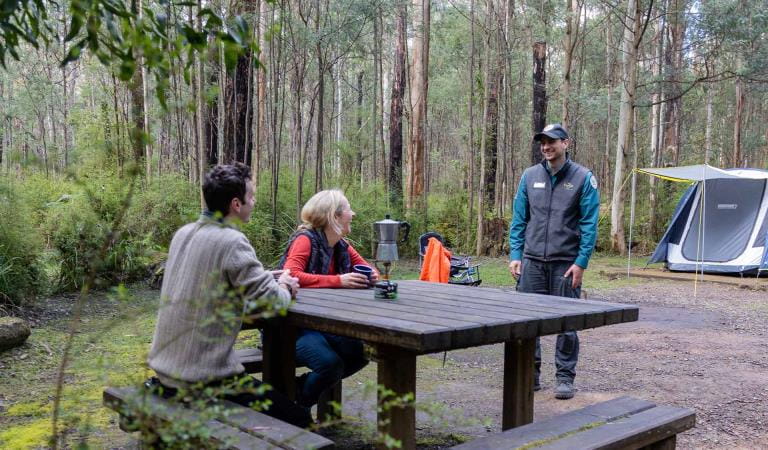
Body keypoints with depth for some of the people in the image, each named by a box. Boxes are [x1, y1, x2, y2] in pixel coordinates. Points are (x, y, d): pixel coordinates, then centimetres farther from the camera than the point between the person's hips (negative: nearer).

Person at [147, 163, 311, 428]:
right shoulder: (232, 242, -18)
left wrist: (267, 279, 12)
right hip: (203, 381, -9)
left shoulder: (183, 233, 6)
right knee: (299, 420, -2)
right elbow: (273, 302, -18)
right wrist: (283, 287, 5)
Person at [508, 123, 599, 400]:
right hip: (532, 261, 3)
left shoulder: (583, 178, -1)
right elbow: (519, 219, 10)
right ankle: (531, 374, 19)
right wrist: (515, 255, 2)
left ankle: (565, 378, 16)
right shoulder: (530, 176, 8)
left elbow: (589, 224, -4)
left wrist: (581, 262, -10)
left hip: (566, 263, -3)